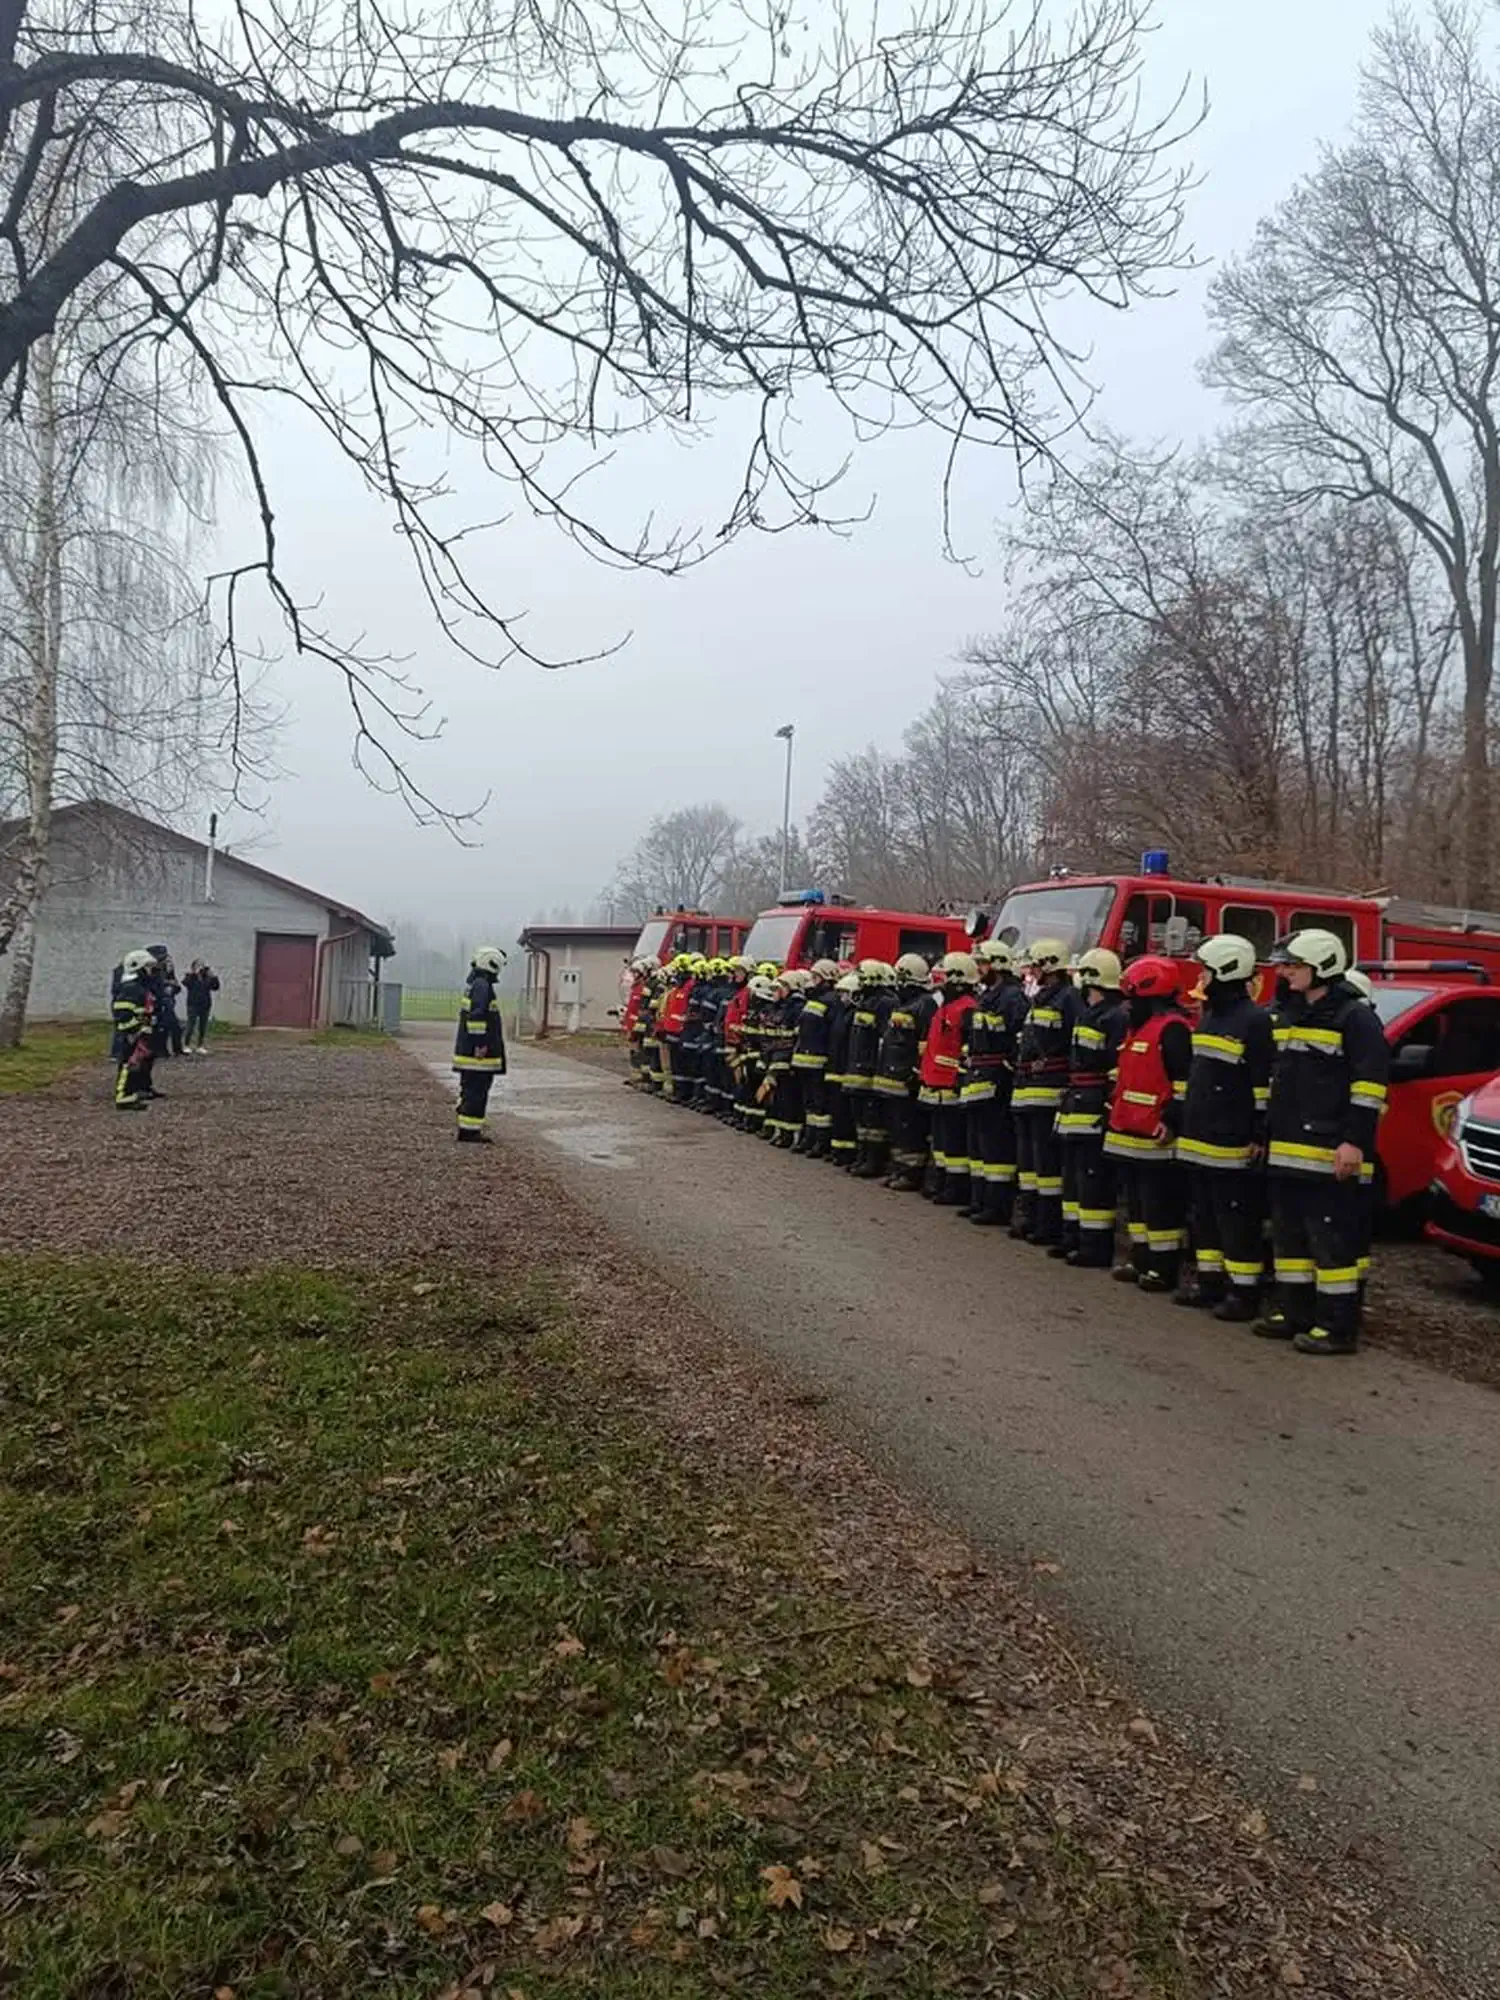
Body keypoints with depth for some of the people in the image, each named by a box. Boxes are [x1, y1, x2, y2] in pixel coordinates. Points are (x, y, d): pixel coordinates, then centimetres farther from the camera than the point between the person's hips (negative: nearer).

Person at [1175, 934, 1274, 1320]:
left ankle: (1244, 1292, 4)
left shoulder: (1255, 1020, -12)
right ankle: (1210, 1281, 25)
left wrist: (1260, 1136, -17)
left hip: (1233, 1145, -9)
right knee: (1204, 1215, 15)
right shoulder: (1208, 1016, 17)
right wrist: (1179, 1120, 21)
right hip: (1199, 1141, 9)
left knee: (1238, 1219, -3)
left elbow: (1265, 1085, -15)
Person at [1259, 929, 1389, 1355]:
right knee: (1289, 1235, 15)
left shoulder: (1354, 1016, -8)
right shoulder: (1285, 1015, 17)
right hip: (1286, 1151, 9)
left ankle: (1338, 1327, 0)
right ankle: (1293, 1312, 25)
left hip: (1330, 1155, -9)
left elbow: (1370, 1083, -13)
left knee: (1334, 1240, -5)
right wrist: (1264, 1133, 21)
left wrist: (1354, 1141, -19)